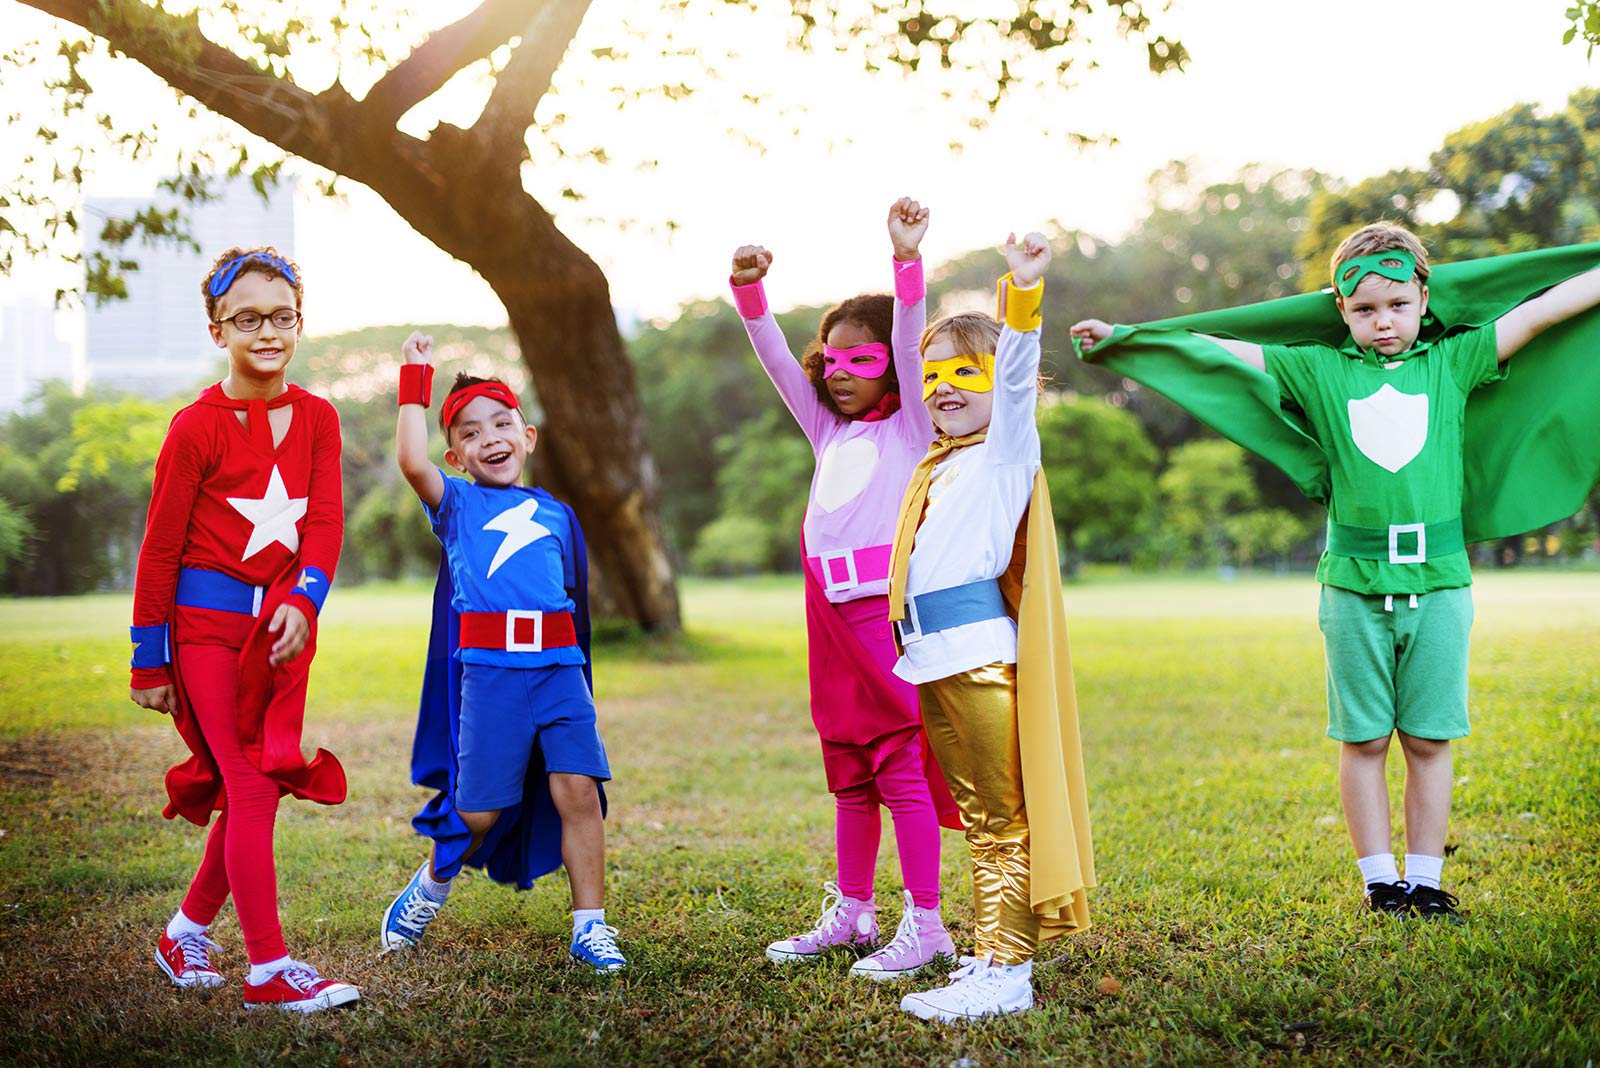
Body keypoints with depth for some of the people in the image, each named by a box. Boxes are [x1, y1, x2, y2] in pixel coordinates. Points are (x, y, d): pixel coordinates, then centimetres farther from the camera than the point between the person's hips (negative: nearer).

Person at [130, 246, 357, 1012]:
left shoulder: (317, 418, 5)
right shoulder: (197, 427, -9)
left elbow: (324, 522, -2)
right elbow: (159, 547, -5)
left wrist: (303, 603, -21)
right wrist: (149, 662, -4)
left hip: (281, 620, 5)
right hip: (209, 624, -5)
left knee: (255, 789, 10)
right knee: (252, 789, -8)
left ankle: (187, 933, 29)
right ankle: (269, 969, -3)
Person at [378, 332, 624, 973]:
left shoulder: (555, 514, 19)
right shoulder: (457, 506, 10)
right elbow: (412, 462, -10)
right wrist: (416, 383, -4)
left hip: (560, 664, 2)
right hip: (489, 671, -2)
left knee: (578, 789, -9)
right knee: (479, 811, 1)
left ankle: (590, 927, 0)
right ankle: (432, 885, 31)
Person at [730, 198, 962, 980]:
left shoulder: (912, 427, 2)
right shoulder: (829, 433, 18)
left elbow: (911, 345, -12)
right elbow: (777, 360, 11)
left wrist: (906, 258, -25)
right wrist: (749, 290, -3)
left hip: (889, 614, -7)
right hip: (832, 619, 7)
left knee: (901, 770, -7)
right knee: (849, 776, 14)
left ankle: (924, 925, -3)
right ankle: (851, 914, 23)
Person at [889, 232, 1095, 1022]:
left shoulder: (1005, 448, -2)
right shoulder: (936, 468, 22)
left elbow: (1017, 378, -17)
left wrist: (1023, 293, -28)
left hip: (985, 657, -8)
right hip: (938, 661, 8)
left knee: (1003, 819, -5)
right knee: (976, 818, 14)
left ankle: (1008, 972, -4)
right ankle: (990, 953, 21)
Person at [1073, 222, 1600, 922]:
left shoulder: (1452, 362, 8)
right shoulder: (1319, 371, 6)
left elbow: (1540, 310, 9)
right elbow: (1220, 349, 7)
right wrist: (1125, 336, 7)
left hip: (1439, 581, 0)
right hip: (1354, 585, 0)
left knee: (1429, 740, 5)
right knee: (1363, 739, 5)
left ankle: (1424, 879, 16)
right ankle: (1379, 881, 16)